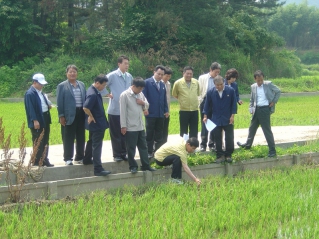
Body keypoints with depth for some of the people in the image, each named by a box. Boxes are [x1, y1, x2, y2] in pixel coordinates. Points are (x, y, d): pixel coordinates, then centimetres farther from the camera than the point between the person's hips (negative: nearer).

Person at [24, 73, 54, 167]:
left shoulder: (40, 92, 14)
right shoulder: (30, 93, -14)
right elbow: (30, 108, -19)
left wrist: (48, 105, 3)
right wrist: (35, 120, -23)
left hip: (45, 120, 9)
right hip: (37, 121, -9)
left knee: (45, 142, 13)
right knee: (38, 142, -3)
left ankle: (44, 160, 21)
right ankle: (37, 161, 4)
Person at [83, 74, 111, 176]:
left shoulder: (95, 91, 6)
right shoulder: (92, 94, -25)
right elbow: (85, 108, -35)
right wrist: (91, 117, -21)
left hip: (96, 124, 10)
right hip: (97, 124, -10)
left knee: (92, 142, 25)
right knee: (97, 146, -7)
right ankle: (98, 169, -5)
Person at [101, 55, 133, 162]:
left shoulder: (129, 76, 6)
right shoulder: (112, 75, -9)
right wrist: (108, 94, -7)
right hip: (115, 110, -5)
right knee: (116, 134, 3)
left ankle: (124, 153, 19)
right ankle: (117, 155, 10)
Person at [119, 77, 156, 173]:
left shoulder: (140, 94, 8)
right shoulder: (124, 95, -12)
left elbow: (147, 105, 19)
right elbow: (123, 111, -13)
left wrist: (143, 103, -6)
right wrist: (123, 126, -15)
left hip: (140, 126, 7)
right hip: (130, 127, -7)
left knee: (143, 146, 11)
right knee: (131, 148, 3)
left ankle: (145, 165, 19)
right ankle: (133, 166, 12)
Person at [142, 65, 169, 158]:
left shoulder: (162, 84, 13)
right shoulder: (147, 82, -5)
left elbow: (164, 98, 15)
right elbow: (144, 97, -7)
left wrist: (166, 110, 10)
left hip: (161, 114, 5)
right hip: (150, 113, -5)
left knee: (159, 134, 10)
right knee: (149, 134, 3)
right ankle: (149, 152, 9)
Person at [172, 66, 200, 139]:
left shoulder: (196, 82, 3)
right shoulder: (178, 83, -6)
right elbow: (174, 94, 9)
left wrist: (193, 99, 11)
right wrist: (181, 99, 9)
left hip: (194, 110, 3)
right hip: (184, 110, -3)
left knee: (194, 132, 8)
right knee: (183, 131, 5)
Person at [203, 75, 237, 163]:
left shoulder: (230, 91, -6)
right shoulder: (210, 92, -3)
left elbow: (234, 104, -2)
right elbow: (207, 105, 5)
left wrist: (232, 116, -6)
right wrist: (205, 116, 0)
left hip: (228, 120, -1)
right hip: (216, 120, 1)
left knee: (229, 138, 2)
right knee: (218, 139, 4)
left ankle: (228, 155, 14)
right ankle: (220, 156, 12)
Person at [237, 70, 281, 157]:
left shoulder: (268, 84, -6)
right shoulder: (253, 87, 7)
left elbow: (278, 91, 5)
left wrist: (274, 101, -2)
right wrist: (251, 109, 6)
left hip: (265, 109, -5)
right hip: (256, 109, 5)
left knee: (267, 130, -5)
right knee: (252, 127, 18)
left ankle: (272, 150, 2)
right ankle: (248, 144, 37)